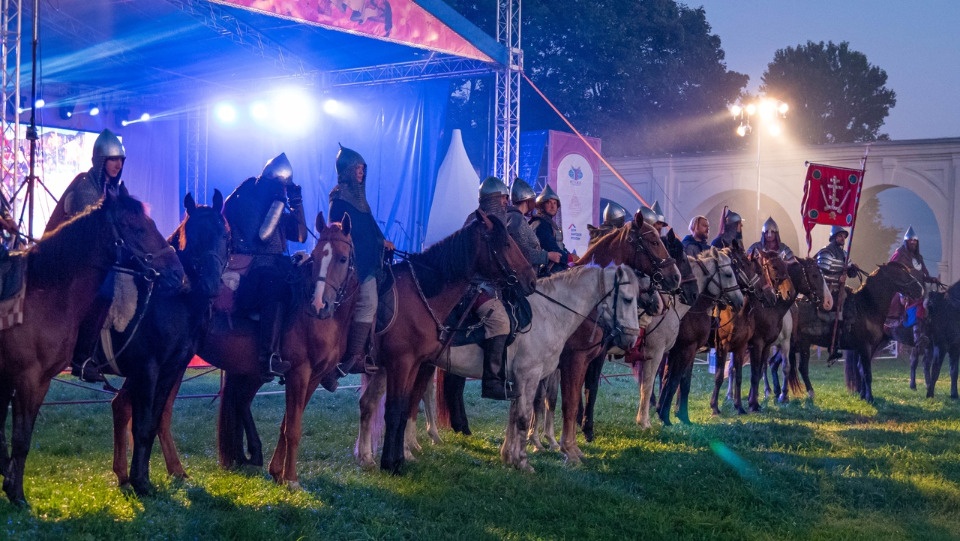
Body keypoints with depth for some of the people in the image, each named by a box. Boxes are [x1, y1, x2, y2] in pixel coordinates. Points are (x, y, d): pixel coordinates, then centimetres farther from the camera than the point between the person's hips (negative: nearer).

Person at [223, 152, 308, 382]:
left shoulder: (275, 205, 19)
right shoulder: (242, 200, -1)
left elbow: (300, 236, 15)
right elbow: (260, 235, -14)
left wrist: (297, 202, 8)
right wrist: (279, 201, -9)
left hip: (274, 266, 7)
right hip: (249, 267, -7)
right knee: (276, 284, -36)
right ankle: (269, 357, -41)